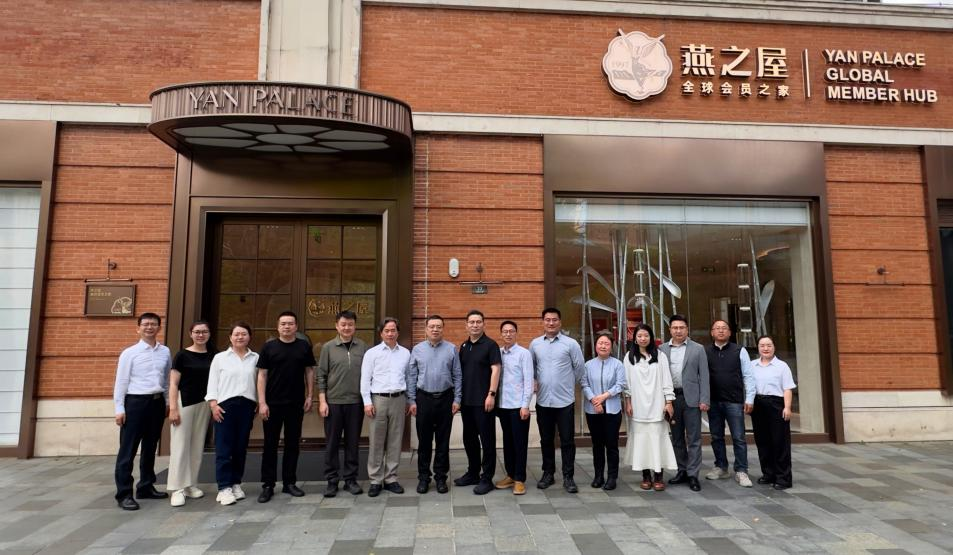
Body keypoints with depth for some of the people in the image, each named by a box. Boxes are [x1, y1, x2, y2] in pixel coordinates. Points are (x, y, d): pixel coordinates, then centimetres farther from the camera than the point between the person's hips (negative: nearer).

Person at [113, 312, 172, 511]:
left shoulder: (165, 352, 7)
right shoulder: (129, 353, -4)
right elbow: (121, 382, -5)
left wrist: (168, 402, 11)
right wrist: (119, 408, -8)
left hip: (157, 402, 5)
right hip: (135, 401, -4)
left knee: (150, 447, 14)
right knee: (128, 450, -1)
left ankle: (146, 487, 27)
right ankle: (124, 494, 6)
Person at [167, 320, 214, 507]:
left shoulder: (213, 356, 7)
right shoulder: (182, 355, -4)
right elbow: (173, 383, -6)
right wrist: (173, 408, -12)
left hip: (204, 404, 4)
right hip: (184, 402, -4)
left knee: (197, 446, 10)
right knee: (180, 445, -3)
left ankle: (191, 484, 21)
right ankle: (178, 488, 2)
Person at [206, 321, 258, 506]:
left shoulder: (255, 358, 9)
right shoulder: (220, 358, 6)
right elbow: (212, 383, 4)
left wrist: (260, 404, 5)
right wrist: (213, 404, -6)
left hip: (247, 405, 2)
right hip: (225, 405, -2)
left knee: (241, 447, 6)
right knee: (224, 448, -4)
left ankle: (236, 483, 17)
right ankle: (224, 488, -1)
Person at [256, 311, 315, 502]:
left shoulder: (304, 346, 4)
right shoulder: (269, 347, 0)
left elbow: (309, 371, 8)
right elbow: (262, 375, -1)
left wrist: (310, 396, 1)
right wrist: (262, 402, -7)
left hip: (296, 404, 1)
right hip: (272, 404, -1)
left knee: (293, 444, 9)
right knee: (270, 445, 5)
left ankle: (289, 483, 21)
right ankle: (268, 485, 14)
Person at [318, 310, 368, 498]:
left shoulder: (363, 347, 1)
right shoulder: (328, 347, 1)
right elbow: (321, 376, 1)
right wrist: (322, 401, -4)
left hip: (356, 402, 1)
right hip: (333, 402, 0)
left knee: (352, 443, 9)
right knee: (332, 443, 7)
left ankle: (350, 479, 20)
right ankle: (332, 480, 18)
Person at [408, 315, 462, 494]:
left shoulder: (451, 349, 0)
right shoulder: (417, 349, 2)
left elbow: (457, 376, 1)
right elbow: (411, 376, 3)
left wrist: (457, 399, -3)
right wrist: (411, 400, -1)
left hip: (445, 399, 0)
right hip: (424, 399, 1)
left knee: (443, 440, 7)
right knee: (424, 440, 8)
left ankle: (441, 477, 20)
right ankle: (423, 477, 21)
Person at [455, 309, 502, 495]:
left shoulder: (490, 345, -7)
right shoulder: (463, 346, 12)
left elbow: (495, 370, -13)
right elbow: (459, 372, 16)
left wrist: (491, 394, -20)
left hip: (483, 401, -7)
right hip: (466, 400, 7)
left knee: (487, 440, 1)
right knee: (469, 438, 15)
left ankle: (487, 479, 9)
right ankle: (472, 473, 29)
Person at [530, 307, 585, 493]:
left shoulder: (571, 343, -5)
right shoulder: (535, 344, 3)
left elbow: (580, 367, 3)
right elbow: (531, 366, 16)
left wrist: (568, 383, 11)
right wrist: (540, 381, 11)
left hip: (565, 400, -2)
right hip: (543, 400, 3)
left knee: (567, 441, 3)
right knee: (546, 440, 13)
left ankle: (568, 477, 13)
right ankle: (548, 473, 26)